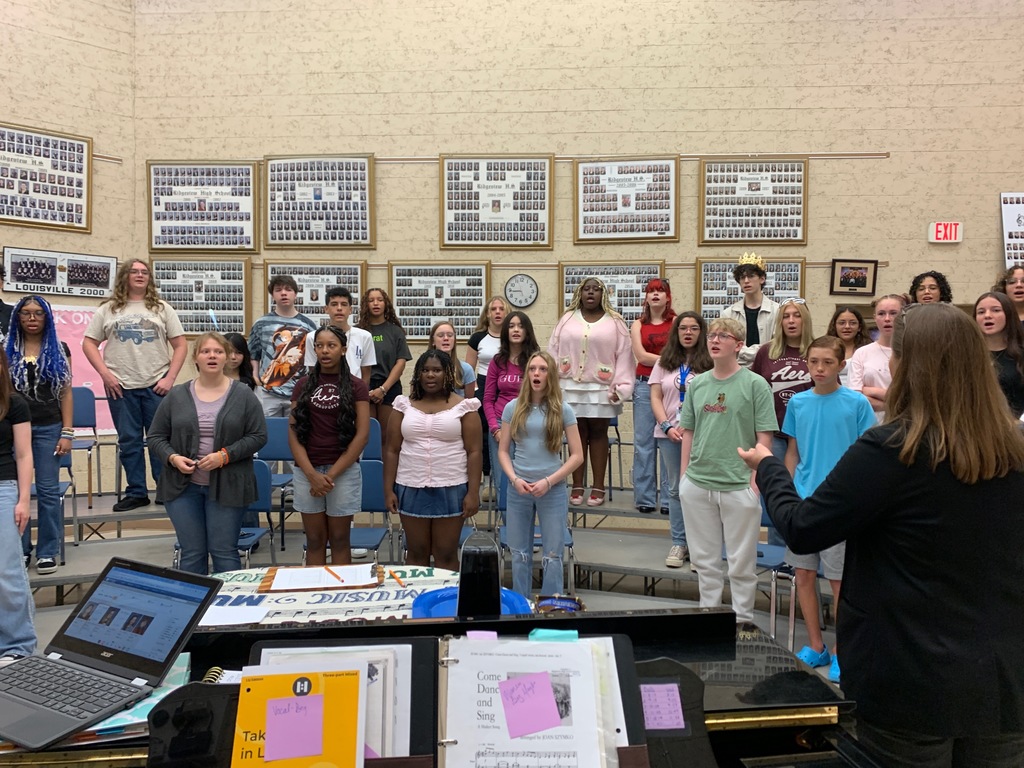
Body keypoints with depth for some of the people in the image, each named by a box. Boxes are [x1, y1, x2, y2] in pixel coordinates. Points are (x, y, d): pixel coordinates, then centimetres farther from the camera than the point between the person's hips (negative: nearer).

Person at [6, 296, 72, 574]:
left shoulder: (59, 350, 5)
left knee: (48, 490, 2)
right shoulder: (8, 350, 8)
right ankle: (19, 550, 16)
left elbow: (65, 393, 3)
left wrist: (67, 433, -4)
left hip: (48, 428, -1)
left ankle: (47, 551, 10)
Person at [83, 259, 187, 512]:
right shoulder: (108, 309, 8)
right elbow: (89, 343, 7)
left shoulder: (162, 309, 7)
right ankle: (136, 493, 16)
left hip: (156, 386, -1)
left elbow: (181, 345, 4)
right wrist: (105, 374, -5)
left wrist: (170, 378, -5)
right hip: (121, 387, 1)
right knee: (128, 441, 6)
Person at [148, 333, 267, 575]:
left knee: (224, 552, 2)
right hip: (183, 486, 2)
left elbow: (258, 436, -3)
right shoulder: (176, 396, 6)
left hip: (226, 487, -2)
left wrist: (225, 456, -14)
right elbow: (156, 437, 9)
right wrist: (172, 458, -10)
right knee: (191, 553, 7)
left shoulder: (243, 395, 1)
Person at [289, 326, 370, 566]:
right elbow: (293, 433, 2)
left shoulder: (356, 386, 0)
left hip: (344, 471, -2)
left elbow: (362, 435, -5)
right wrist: (312, 474, -11)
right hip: (307, 472, 2)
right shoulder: (303, 385, 7)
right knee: (314, 540, 9)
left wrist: (332, 474, -10)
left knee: (339, 539, 7)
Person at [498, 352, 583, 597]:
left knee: (553, 556, 5)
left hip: (553, 489, -2)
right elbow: (503, 451, 5)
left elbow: (577, 455, -3)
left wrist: (548, 481, -13)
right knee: (519, 554, 12)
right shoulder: (513, 408, 3)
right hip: (518, 489, 2)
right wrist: (514, 479, -11)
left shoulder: (562, 410, -2)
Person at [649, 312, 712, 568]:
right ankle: (678, 543, 16)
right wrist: (668, 427, -6)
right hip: (670, 434, 3)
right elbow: (655, 397, 7)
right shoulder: (665, 362, 9)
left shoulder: (709, 363, -2)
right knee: (676, 489, 9)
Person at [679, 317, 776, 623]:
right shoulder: (697, 384, 8)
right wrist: (684, 475, 8)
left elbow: (764, 438, -6)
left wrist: (755, 481, -11)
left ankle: (742, 619, 23)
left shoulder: (755, 384, -5)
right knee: (704, 559, 15)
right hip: (696, 485, 4)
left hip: (739, 486, -4)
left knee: (741, 563, 8)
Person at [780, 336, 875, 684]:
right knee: (803, 574, 10)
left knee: (839, 579, 4)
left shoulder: (857, 403, -5)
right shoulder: (798, 402, 5)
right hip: (802, 502, 4)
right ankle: (815, 647, 25)